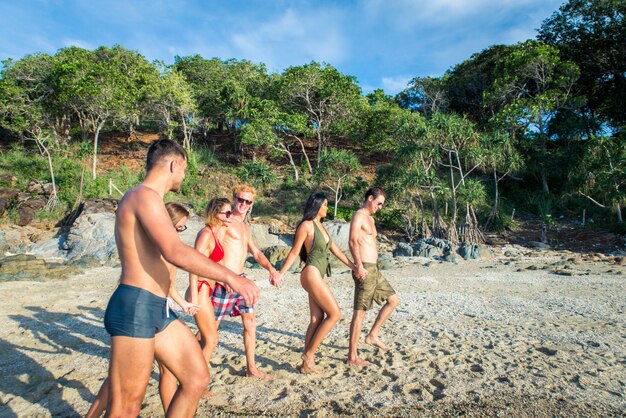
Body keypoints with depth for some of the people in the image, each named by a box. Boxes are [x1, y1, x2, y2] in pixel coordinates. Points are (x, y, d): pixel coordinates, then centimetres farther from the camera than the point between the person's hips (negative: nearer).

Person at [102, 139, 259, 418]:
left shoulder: (145, 199, 21)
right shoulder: (145, 196, -12)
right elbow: (175, 252, -26)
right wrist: (230, 277, -26)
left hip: (158, 310, 10)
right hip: (135, 309, -10)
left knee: (197, 378, 10)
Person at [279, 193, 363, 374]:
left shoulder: (321, 226, 17)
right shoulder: (306, 225, -8)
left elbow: (335, 250, 19)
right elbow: (294, 252, -7)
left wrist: (353, 267, 18)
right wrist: (280, 274, -11)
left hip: (318, 276, 8)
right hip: (312, 274, -8)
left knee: (317, 319, 7)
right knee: (335, 314, -5)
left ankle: (307, 363, 13)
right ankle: (309, 354, 3)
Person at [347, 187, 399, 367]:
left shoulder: (370, 219, 20)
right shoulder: (359, 215, -10)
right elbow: (353, 241, -23)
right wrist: (359, 265, -33)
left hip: (373, 269, 10)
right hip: (364, 269, -10)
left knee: (394, 300, 15)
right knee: (360, 312, -4)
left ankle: (372, 335, 21)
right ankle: (352, 356, 7)